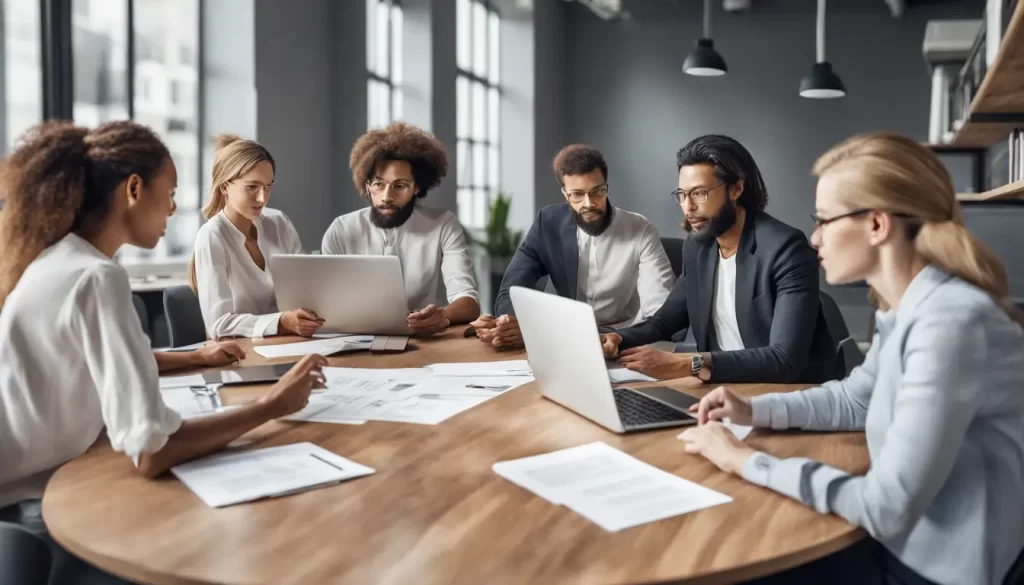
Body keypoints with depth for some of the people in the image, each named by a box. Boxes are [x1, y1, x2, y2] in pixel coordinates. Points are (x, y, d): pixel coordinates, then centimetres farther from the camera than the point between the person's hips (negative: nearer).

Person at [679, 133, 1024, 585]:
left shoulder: (951, 322, -27)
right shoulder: (908, 309, 2)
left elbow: (888, 508, -28)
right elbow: (855, 400, 19)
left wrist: (749, 462, -18)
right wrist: (753, 410, 5)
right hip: (903, 546, 8)